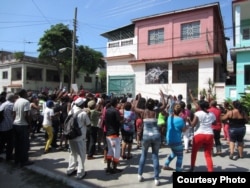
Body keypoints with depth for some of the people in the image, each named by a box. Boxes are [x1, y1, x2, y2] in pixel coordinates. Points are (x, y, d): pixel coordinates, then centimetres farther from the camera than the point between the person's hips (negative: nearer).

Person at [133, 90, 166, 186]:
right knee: (155, 156, 10)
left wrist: (138, 98, 29)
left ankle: (140, 175, 20)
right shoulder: (155, 112, 2)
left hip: (146, 136, 0)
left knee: (143, 155, 19)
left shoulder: (143, 112, 1)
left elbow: (135, 108, 20)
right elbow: (164, 105, 17)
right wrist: (162, 96, 25)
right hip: (156, 136, 0)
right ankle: (156, 178, 10)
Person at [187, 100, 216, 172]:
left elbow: (193, 124, -13)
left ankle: (192, 168, 26)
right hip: (209, 135, 4)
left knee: (194, 152, 16)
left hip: (199, 135, -4)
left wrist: (188, 120, 3)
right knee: (208, 155, 10)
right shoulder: (211, 114, 9)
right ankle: (210, 170, 1)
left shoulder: (198, 113, -6)